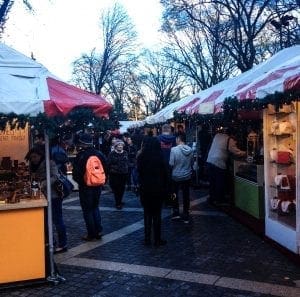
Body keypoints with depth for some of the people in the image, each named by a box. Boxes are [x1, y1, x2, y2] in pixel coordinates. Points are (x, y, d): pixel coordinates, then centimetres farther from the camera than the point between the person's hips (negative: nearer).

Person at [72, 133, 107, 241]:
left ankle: (91, 234, 10)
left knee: (87, 210, 6)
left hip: (85, 187, -5)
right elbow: (105, 170, 5)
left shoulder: (81, 156, -16)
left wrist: (79, 181, 7)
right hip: (98, 186, 5)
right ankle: (98, 231, 17)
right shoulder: (99, 154, -1)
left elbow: (76, 173, -13)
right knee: (95, 208, 20)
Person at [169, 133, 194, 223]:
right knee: (186, 195, 11)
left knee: (175, 194, 18)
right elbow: (192, 163, 5)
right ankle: (186, 217, 17)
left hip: (176, 176, -3)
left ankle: (176, 213, 18)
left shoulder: (174, 149, -20)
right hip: (187, 176, 3)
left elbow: (171, 164, -18)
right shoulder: (190, 150, -7)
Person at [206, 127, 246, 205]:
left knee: (212, 181, 14)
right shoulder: (229, 140, -8)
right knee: (220, 182, 5)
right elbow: (236, 152, -10)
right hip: (219, 163, -7)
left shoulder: (217, 135, 10)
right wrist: (245, 153, 7)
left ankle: (212, 198, 23)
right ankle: (219, 200, 13)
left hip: (210, 160, 7)